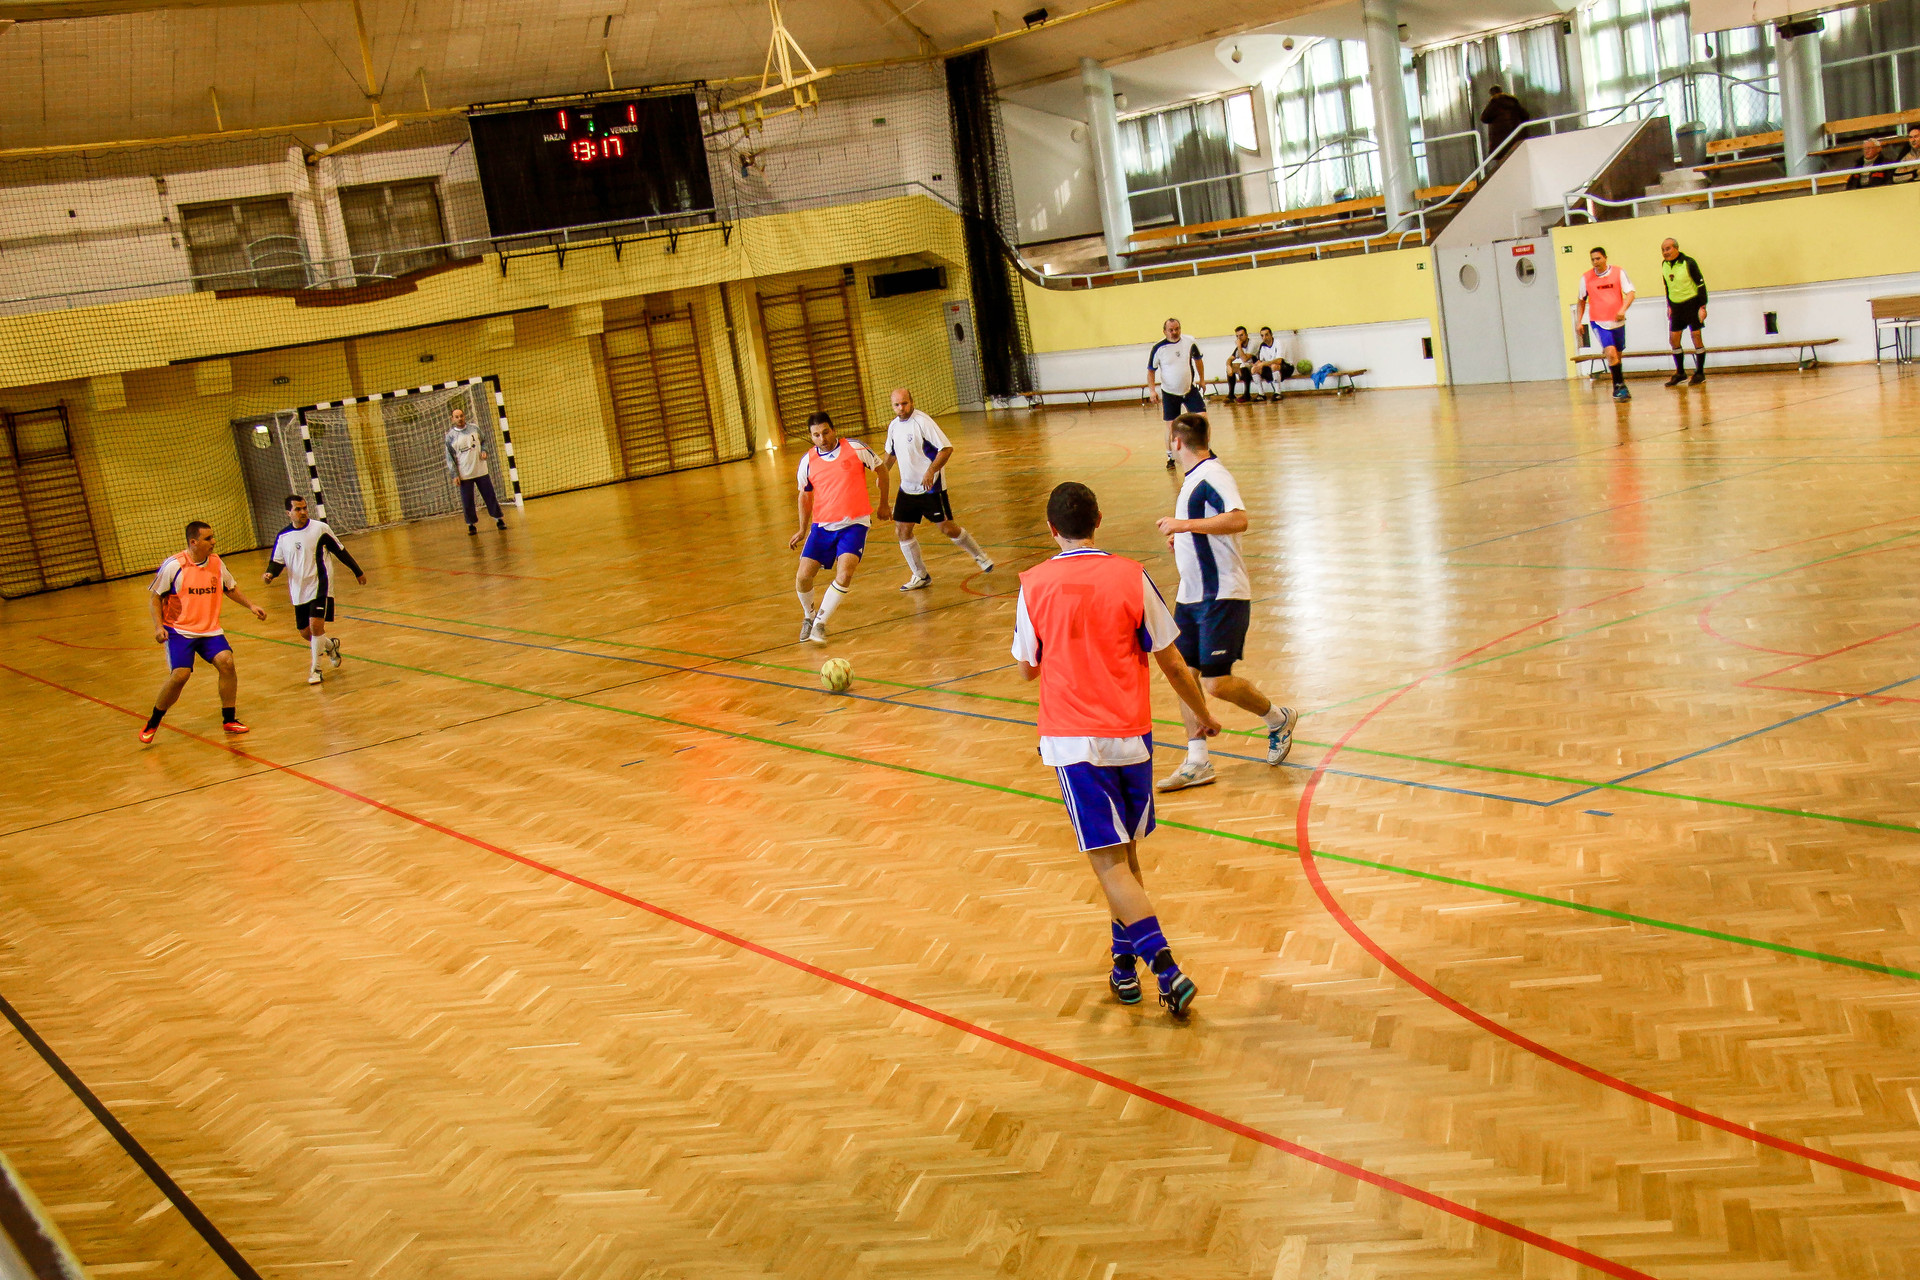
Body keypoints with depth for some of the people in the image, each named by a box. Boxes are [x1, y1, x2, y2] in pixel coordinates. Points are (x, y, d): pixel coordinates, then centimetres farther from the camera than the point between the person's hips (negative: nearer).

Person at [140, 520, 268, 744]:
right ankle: (153, 723, 6)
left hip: (210, 629, 4)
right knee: (180, 674, -18)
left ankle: (229, 719, -2)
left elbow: (230, 589, 19)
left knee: (226, 661, -17)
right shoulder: (174, 565, -13)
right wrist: (158, 626, -14)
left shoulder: (216, 562, 1)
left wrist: (251, 605, 9)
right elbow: (154, 596, -4)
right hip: (179, 630, -4)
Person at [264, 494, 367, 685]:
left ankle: (315, 668, -3)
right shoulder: (283, 537, 3)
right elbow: (277, 562, 9)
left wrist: (358, 572, 11)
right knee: (305, 633, 9)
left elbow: (340, 551, 4)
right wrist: (270, 573, -15)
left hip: (320, 587, -4)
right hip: (299, 591, 4)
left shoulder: (320, 528, -6)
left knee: (316, 625, -18)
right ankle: (331, 644, 41)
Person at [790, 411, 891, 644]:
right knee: (803, 577, -7)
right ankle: (809, 616, 23)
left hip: (855, 524, -3)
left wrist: (884, 505, 15)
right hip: (822, 526, 3)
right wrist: (803, 530, 13)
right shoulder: (807, 461, 0)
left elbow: (881, 469, 9)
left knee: (844, 574, -22)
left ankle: (820, 623, -9)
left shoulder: (856, 449, -7)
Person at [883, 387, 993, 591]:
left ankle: (980, 556, 23)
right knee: (902, 531, 2)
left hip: (931, 488, -7)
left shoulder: (922, 422, -17)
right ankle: (920, 576, 16)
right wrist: (883, 473, 15)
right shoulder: (894, 426, 6)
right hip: (907, 488, 7)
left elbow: (947, 448, -21)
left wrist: (931, 471, -29)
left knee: (948, 528, -1)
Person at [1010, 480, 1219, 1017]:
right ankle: (1125, 962, 28)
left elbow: (1028, 667, 8)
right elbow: (1171, 661, 1)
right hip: (1131, 735, 2)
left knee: (1110, 863, -3)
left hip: (1073, 741, -2)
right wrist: (1203, 714, 17)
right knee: (1126, 854, 19)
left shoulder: (1034, 585, -3)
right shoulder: (1131, 576, -3)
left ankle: (1167, 969, -18)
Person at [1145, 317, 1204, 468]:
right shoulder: (1158, 348, -11)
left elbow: (1198, 359, 14)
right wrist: (1152, 390, -14)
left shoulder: (1190, 343, -6)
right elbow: (1151, 371, -2)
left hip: (1190, 390, 2)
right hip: (1170, 393, -1)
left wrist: (1202, 379, 16)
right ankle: (1170, 457, 19)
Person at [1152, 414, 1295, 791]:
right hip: (1191, 596, 9)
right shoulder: (1194, 478, 14)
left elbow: (1239, 520, -32)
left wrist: (1184, 524, -30)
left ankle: (1278, 718, 17)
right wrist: (1181, 537, 19)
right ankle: (1197, 763, 10)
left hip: (1222, 597, -9)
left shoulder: (1213, 475, -16)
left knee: (1216, 683, -9)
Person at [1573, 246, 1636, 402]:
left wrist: (1623, 309, -24)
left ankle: (1619, 387, 27)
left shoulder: (1618, 273, -2)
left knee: (1618, 355, 13)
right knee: (1611, 353, -19)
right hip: (1599, 322, -2)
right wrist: (1578, 321, 5)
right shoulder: (1586, 278, 0)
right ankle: (1619, 386, -13)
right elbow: (1581, 301, 11)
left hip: (1617, 321, 2)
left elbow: (1630, 293, -7)